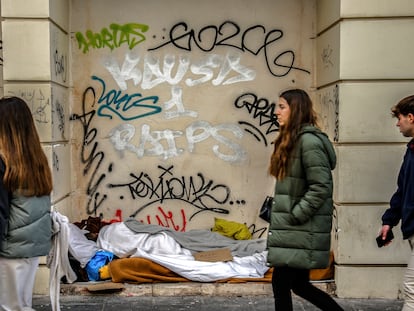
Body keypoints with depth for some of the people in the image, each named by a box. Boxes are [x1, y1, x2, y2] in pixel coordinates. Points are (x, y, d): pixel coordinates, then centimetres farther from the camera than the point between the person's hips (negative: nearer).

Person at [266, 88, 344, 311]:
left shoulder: (309, 140, -15)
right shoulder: (291, 139, 15)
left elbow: (321, 187, -21)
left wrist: (295, 216, -17)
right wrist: (284, 214, 12)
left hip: (302, 230, -9)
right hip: (295, 230, 9)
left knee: (280, 284, -2)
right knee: (300, 285, 14)